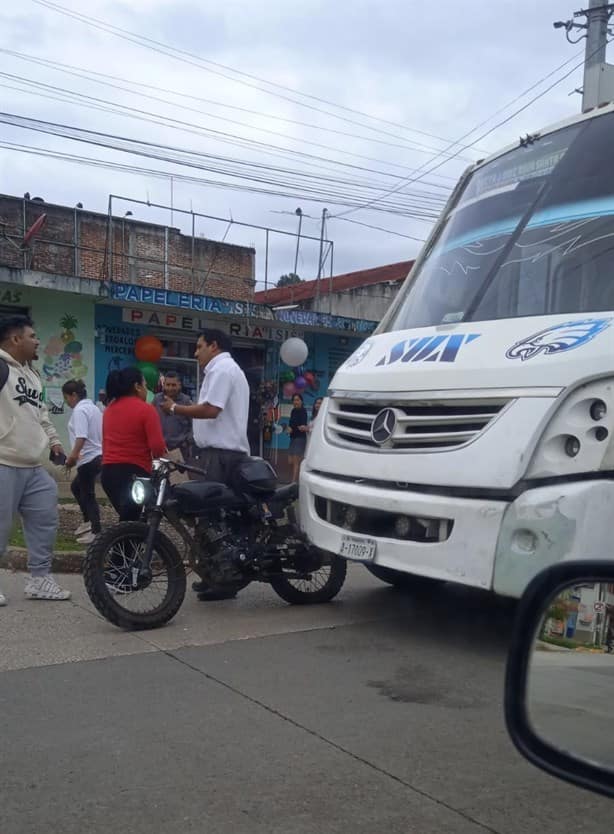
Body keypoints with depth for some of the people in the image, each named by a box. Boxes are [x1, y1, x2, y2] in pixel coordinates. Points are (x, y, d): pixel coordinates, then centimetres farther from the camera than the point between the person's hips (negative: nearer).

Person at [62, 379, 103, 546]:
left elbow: (81, 437, -26)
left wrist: (73, 456, -27)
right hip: (97, 455, 10)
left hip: (89, 458, -10)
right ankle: (88, 521, 24)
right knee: (76, 487, 22)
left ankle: (96, 530, 3)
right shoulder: (92, 407, 15)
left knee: (87, 494, -2)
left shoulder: (79, 410, -14)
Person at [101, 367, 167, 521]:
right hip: (135, 473, -7)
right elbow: (158, 447, -16)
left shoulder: (109, 408, 12)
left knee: (128, 519, 19)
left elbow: (106, 441, 16)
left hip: (108, 472, 7)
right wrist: (158, 457, 4)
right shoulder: (146, 409, -10)